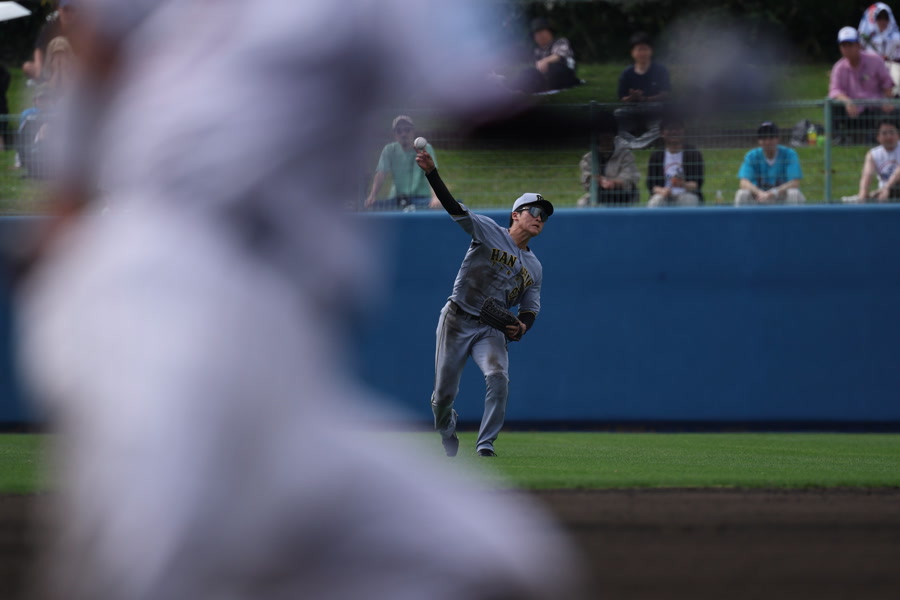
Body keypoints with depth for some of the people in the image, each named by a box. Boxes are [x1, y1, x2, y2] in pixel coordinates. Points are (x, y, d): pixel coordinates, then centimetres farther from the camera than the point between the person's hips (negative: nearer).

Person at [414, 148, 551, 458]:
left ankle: (486, 444, -19)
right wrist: (432, 173, -29)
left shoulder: (534, 267, 12)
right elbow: (455, 208, -14)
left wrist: (521, 328, -14)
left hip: (491, 329, 3)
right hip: (457, 321, -3)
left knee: (498, 377, -25)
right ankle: (449, 442, 26)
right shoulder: (490, 232, -2)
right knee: (444, 392, -1)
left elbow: (530, 309, 12)